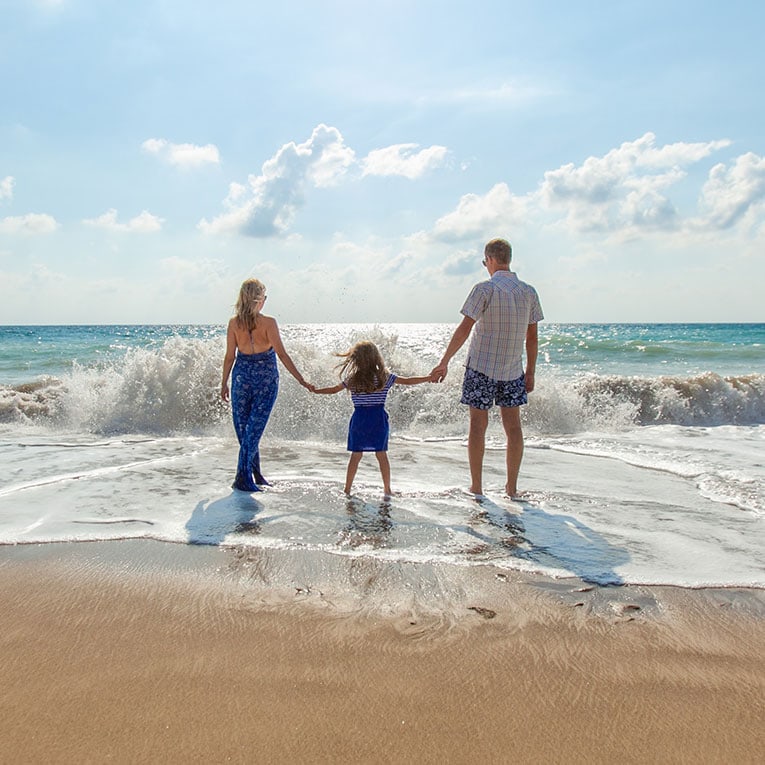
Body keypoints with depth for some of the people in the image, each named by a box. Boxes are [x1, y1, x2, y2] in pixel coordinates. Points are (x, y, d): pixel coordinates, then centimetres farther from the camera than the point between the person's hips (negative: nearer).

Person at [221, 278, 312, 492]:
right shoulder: (268, 322, -12)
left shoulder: (234, 323, -4)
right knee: (254, 428, 2)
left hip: (242, 376, 3)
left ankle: (255, 474, 21)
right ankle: (243, 478, 0)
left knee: (243, 427, 14)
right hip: (266, 378, -2)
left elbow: (230, 356, 0)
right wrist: (301, 380, -11)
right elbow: (282, 354, -15)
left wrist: (224, 383, 12)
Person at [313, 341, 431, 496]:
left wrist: (315, 390, 25)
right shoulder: (385, 377, -3)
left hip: (359, 420, 1)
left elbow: (333, 389, 9)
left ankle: (347, 489, 12)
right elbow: (408, 381, 1)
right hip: (378, 420, 0)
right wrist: (429, 378, 11)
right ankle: (387, 489, 13)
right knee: (382, 455, 6)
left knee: (355, 455, 8)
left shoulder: (351, 379, -2)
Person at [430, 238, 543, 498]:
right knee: (513, 426, 9)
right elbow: (532, 337, 8)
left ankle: (476, 487, 9)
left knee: (478, 425, 4)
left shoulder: (485, 289, -10)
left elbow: (464, 329, -14)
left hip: (481, 367, -4)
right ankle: (512, 487, 14)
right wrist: (530, 372, 15)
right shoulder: (529, 292, 4)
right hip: (513, 370, 4)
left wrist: (444, 362, -11)